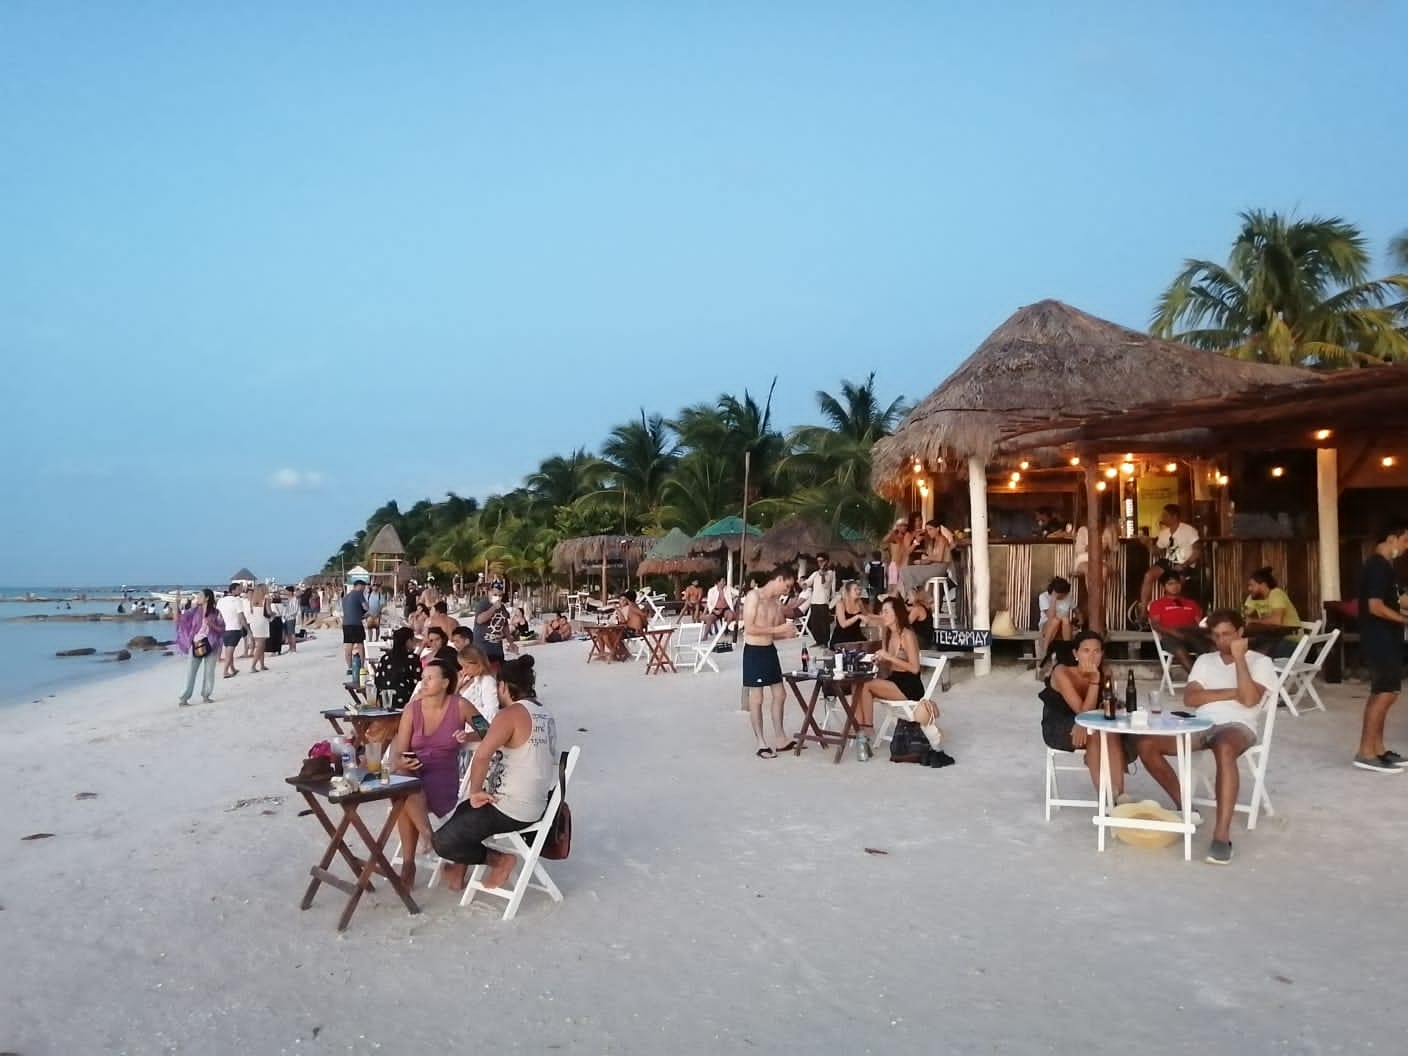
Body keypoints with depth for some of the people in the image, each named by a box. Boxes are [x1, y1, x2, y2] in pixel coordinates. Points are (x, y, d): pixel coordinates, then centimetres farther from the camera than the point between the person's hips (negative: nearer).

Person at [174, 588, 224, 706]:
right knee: (191, 671, -3)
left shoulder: (215, 612, 1)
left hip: (210, 644, -1)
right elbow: (181, 619, 2)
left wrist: (211, 624, -15)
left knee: (209, 671, 4)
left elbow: (222, 628, 1)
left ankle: (205, 696, 15)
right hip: (196, 644, 1)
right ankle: (184, 697, -1)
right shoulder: (195, 610, 5)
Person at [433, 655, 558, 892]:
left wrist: (475, 792, -17)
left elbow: (482, 754, -31)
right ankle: (459, 871, 34)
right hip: (536, 804, 10)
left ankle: (499, 860, 5)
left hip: (509, 809, -10)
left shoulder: (511, 714, -18)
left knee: (442, 841, -3)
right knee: (463, 811, 29)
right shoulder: (546, 715, 8)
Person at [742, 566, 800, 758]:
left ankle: (780, 739, 24)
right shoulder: (754, 596, -13)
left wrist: (787, 633, -5)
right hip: (754, 651, -8)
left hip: (770, 650, 8)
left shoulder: (777, 603, 9)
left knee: (780, 694, 12)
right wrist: (778, 629, -20)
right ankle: (761, 744, 9)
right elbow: (749, 628, -20)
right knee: (756, 699, 0)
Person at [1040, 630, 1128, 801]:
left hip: (1082, 726, 5)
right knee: (1094, 735, -33)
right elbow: (1084, 712, -29)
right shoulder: (1062, 673, -25)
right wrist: (1094, 681, -39)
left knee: (1113, 734, -27)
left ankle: (1119, 795, -30)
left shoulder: (1104, 673, -9)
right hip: (1056, 728, -5)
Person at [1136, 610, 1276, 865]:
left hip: (1237, 726, -5)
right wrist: (1232, 693, -4)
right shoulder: (1204, 660, 19)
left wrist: (1239, 657, -10)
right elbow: (1189, 699, 5)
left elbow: (1249, 699, -12)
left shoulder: (1260, 662, 7)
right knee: (1146, 744, -18)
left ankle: (1222, 836, -43)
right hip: (1200, 725, 5)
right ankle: (1183, 806, 1)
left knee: (1224, 749, -43)